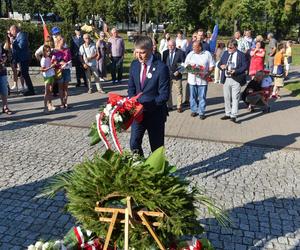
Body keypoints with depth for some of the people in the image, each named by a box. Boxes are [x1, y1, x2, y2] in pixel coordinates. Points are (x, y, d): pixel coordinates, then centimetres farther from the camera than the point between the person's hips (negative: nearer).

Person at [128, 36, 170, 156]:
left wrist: (146, 105, -27)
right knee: (134, 144, 8)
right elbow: (131, 87, 10)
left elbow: (164, 95, -18)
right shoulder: (134, 64, 0)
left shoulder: (161, 68, -18)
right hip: (138, 111, 5)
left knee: (156, 146, 9)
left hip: (155, 113, -4)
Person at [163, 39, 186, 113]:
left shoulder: (180, 52, -6)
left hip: (177, 75, -3)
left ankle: (179, 106, 18)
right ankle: (169, 106, 24)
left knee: (179, 92, 7)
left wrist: (178, 71, -14)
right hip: (167, 75, 3)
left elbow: (184, 64, -5)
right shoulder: (165, 53, 4)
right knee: (168, 91, 10)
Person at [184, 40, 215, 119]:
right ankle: (194, 110, 24)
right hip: (192, 79, 2)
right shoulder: (190, 54, 5)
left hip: (203, 79, -2)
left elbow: (212, 66, 2)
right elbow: (186, 65, 8)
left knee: (202, 97, 4)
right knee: (193, 96, 9)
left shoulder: (207, 54, 0)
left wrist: (207, 74, -13)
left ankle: (201, 112, 14)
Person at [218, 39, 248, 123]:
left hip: (236, 79, -5)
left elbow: (245, 66, -8)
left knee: (235, 98, -5)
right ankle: (228, 114, 23)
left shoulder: (241, 55, -3)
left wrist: (235, 71, -21)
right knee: (227, 97, 11)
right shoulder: (225, 53, 12)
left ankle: (233, 116, -3)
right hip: (226, 79, 5)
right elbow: (219, 63, 16)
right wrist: (221, 66, -8)